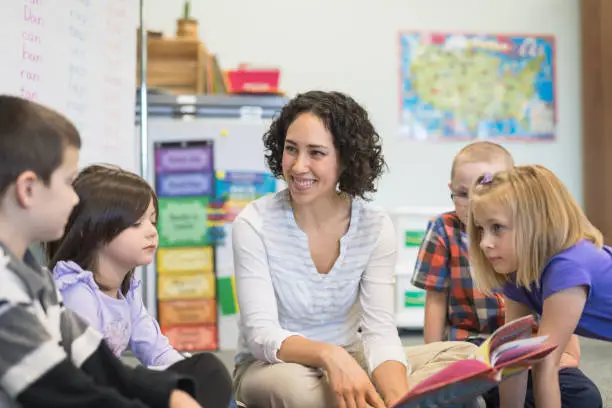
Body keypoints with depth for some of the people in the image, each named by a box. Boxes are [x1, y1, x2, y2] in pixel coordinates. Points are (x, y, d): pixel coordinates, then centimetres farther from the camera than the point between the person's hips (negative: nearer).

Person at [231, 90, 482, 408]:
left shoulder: (375, 227, -9)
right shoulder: (254, 223, -16)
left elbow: (380, 330, -16)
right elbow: (261, 334, -23)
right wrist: (329, 354, -44)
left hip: (348, 360, 3)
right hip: (271, 366, -3)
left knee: (464, 355, -16)